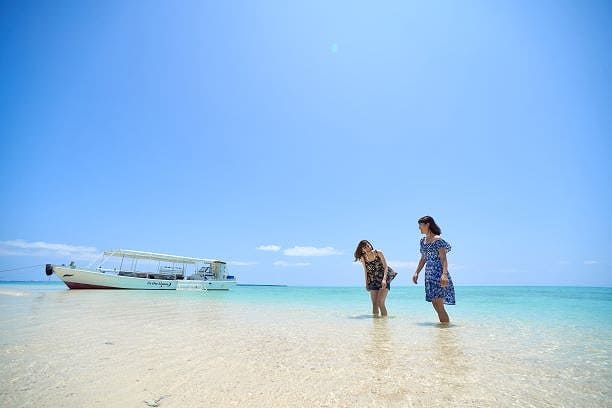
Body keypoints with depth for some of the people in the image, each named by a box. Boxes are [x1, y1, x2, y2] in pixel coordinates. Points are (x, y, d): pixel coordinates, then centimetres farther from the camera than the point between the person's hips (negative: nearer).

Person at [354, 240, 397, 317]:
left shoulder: (378, 253, -6)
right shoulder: (363, 258, 0)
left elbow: (386, 266, -7)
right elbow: (366, 271, 10)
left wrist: (384, 279, -19)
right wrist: (366, 284, 9)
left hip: (383, 280, -3)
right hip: (373, 282, 3)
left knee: (380, 303, -13)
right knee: (374, 304, 4)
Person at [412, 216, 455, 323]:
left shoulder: (437, 240, -10)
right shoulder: (423, 241, 14)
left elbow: (443, 258, -16)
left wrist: (444, 274, -28)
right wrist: (416, 273, 16)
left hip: (438, 273, -8)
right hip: (429, 274, 8)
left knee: (439, 305, -8)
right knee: (435, 304, 12)